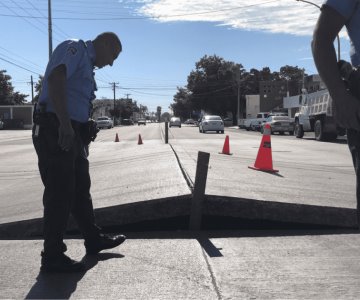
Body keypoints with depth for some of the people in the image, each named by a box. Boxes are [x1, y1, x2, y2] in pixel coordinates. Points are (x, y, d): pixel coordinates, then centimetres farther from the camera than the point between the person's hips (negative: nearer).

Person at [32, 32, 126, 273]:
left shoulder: (87, 63, 24)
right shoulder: (75, 49, -5)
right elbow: (55, 79, -22)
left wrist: (83, 136, 16)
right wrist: (65, 124, -28)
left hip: (73, 133, 10)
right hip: (55, 131, -10)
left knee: (81, 190, 18)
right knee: (60, 194, -6)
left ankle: (94, 240, 32)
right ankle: (53, 256, 4)